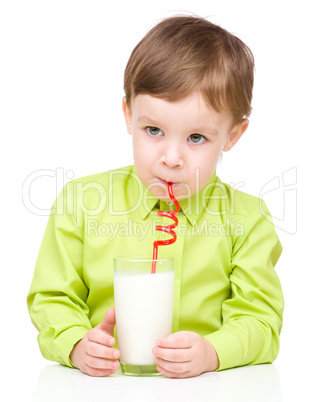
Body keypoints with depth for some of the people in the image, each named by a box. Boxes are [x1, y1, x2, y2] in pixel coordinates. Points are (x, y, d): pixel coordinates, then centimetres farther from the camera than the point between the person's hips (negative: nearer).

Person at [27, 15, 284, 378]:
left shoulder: (246, 219, 2)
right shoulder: (81, 202, 3)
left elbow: (259, 318, -1)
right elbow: (53, 298, 7)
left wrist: (212, 353, -20)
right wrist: (77, 346, -12)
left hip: (209, 390, 2)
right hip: (104, 387, -1)